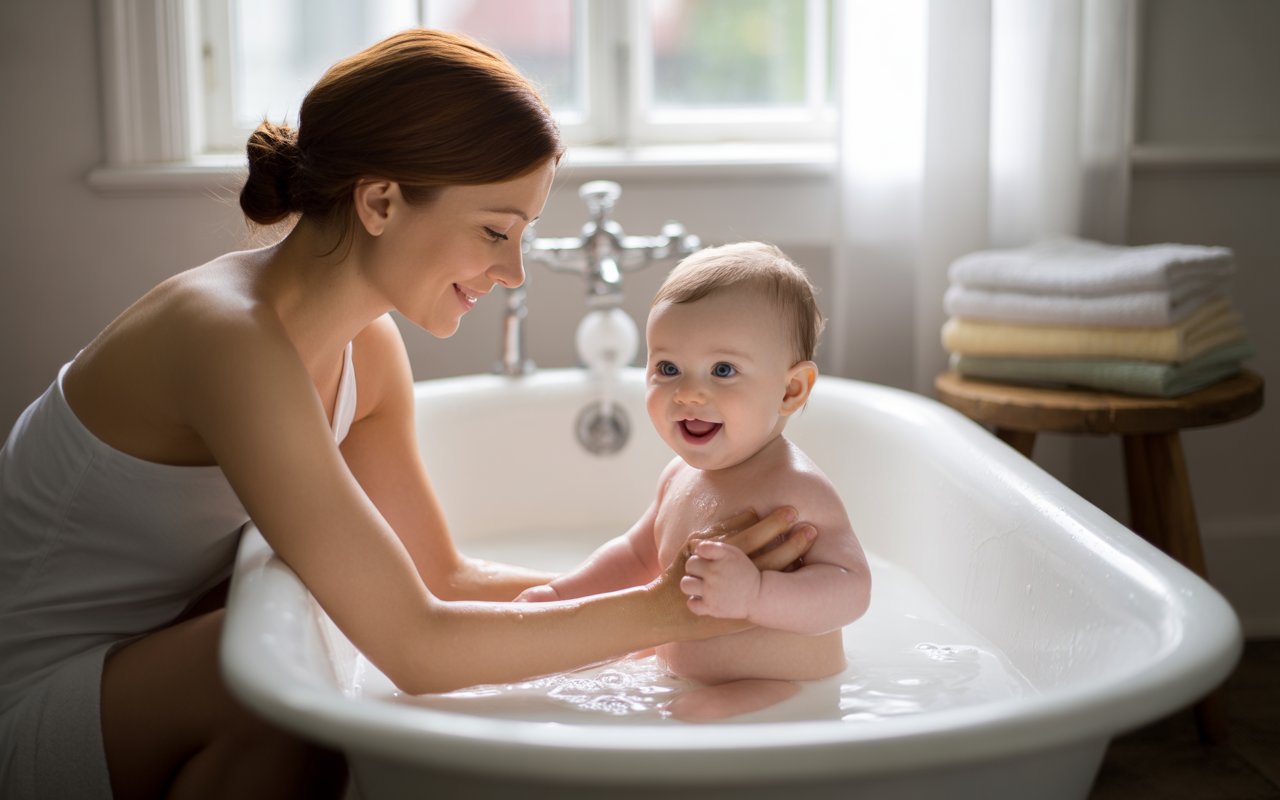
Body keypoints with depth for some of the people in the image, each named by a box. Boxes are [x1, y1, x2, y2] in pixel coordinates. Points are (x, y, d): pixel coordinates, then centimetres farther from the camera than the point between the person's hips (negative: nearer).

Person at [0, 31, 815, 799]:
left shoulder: (367, 350, -2)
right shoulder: (230, 341, -29)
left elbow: (443, 578, 5)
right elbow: (416, 648, -30)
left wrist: (659, 583, -4)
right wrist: (665, 610, -22)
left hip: (138, 666, 8)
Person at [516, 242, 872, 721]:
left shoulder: (796, 487, -22)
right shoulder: (680, 477, 5)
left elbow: (851, 588, -30)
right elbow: (639, 554, 23)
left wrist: (755, 594, -44)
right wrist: (562, 593, 12)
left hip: (786, 703, -8)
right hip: (680, 680, 8)